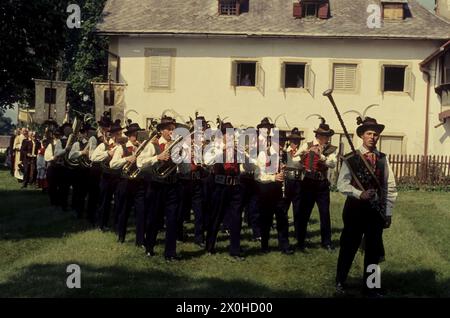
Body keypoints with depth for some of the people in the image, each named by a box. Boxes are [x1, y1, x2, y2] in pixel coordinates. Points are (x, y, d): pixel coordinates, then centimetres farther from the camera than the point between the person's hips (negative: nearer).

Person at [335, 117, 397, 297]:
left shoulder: (383, 159, 4)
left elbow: (390, 187, 6)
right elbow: (342, 184, -12)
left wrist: (388, 212, 2)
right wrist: (360, 194, -27)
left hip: (376, 209, 3)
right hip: (355, 207, -3)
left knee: (374, 249, 10)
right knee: (349, 247, 7)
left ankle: (368, 286, 24)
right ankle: (340, 282, 25)